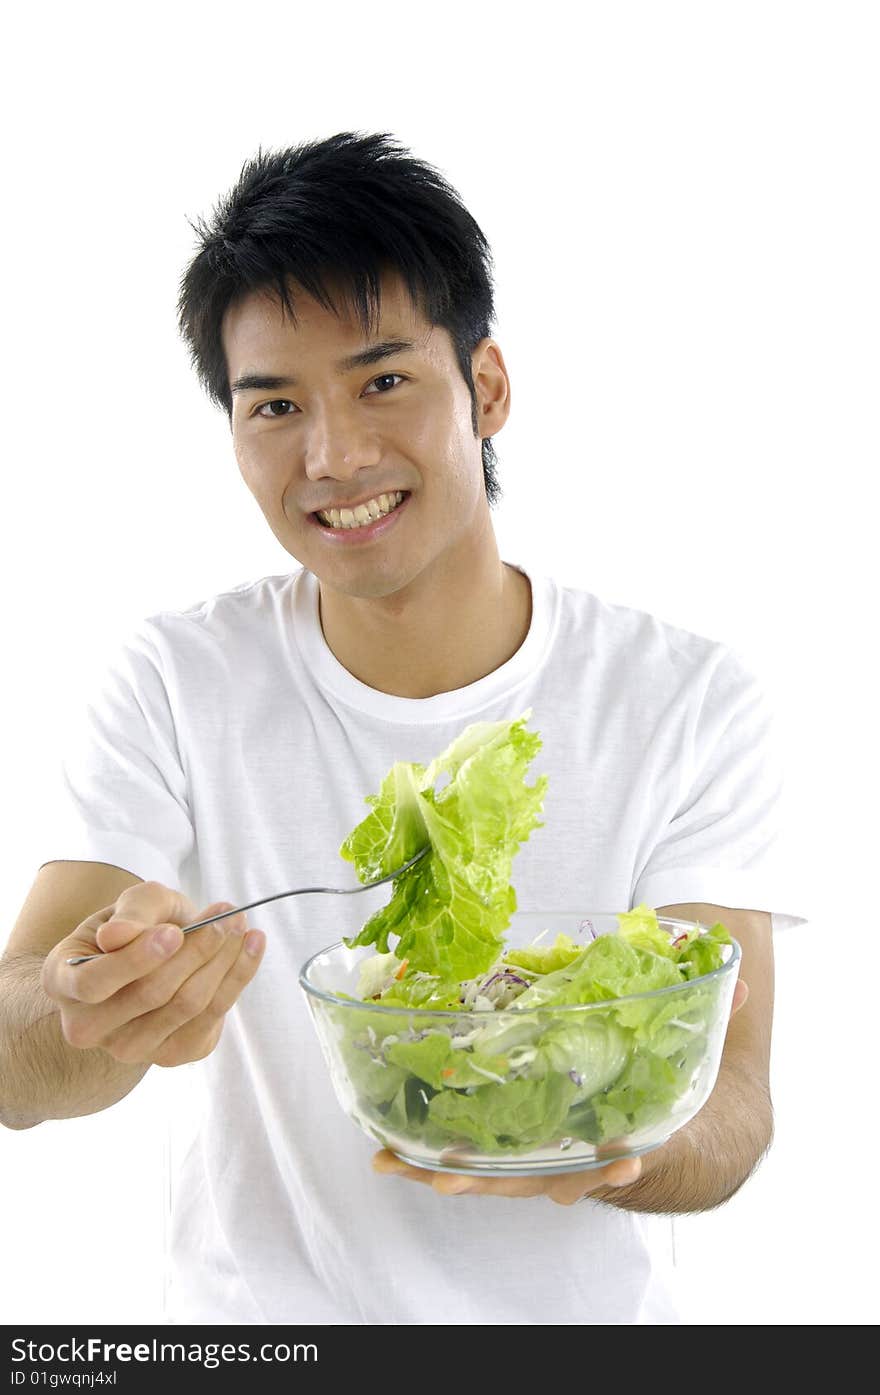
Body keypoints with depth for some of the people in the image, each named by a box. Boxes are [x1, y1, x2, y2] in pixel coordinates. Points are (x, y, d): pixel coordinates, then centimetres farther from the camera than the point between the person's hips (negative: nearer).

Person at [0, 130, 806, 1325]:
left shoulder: (695, 704, -8)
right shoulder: (176, 688, -6)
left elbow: (731, 1113, -11)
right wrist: (99, 1016, -33)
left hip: (578, 1309, 0)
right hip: (257, 1309, 1)